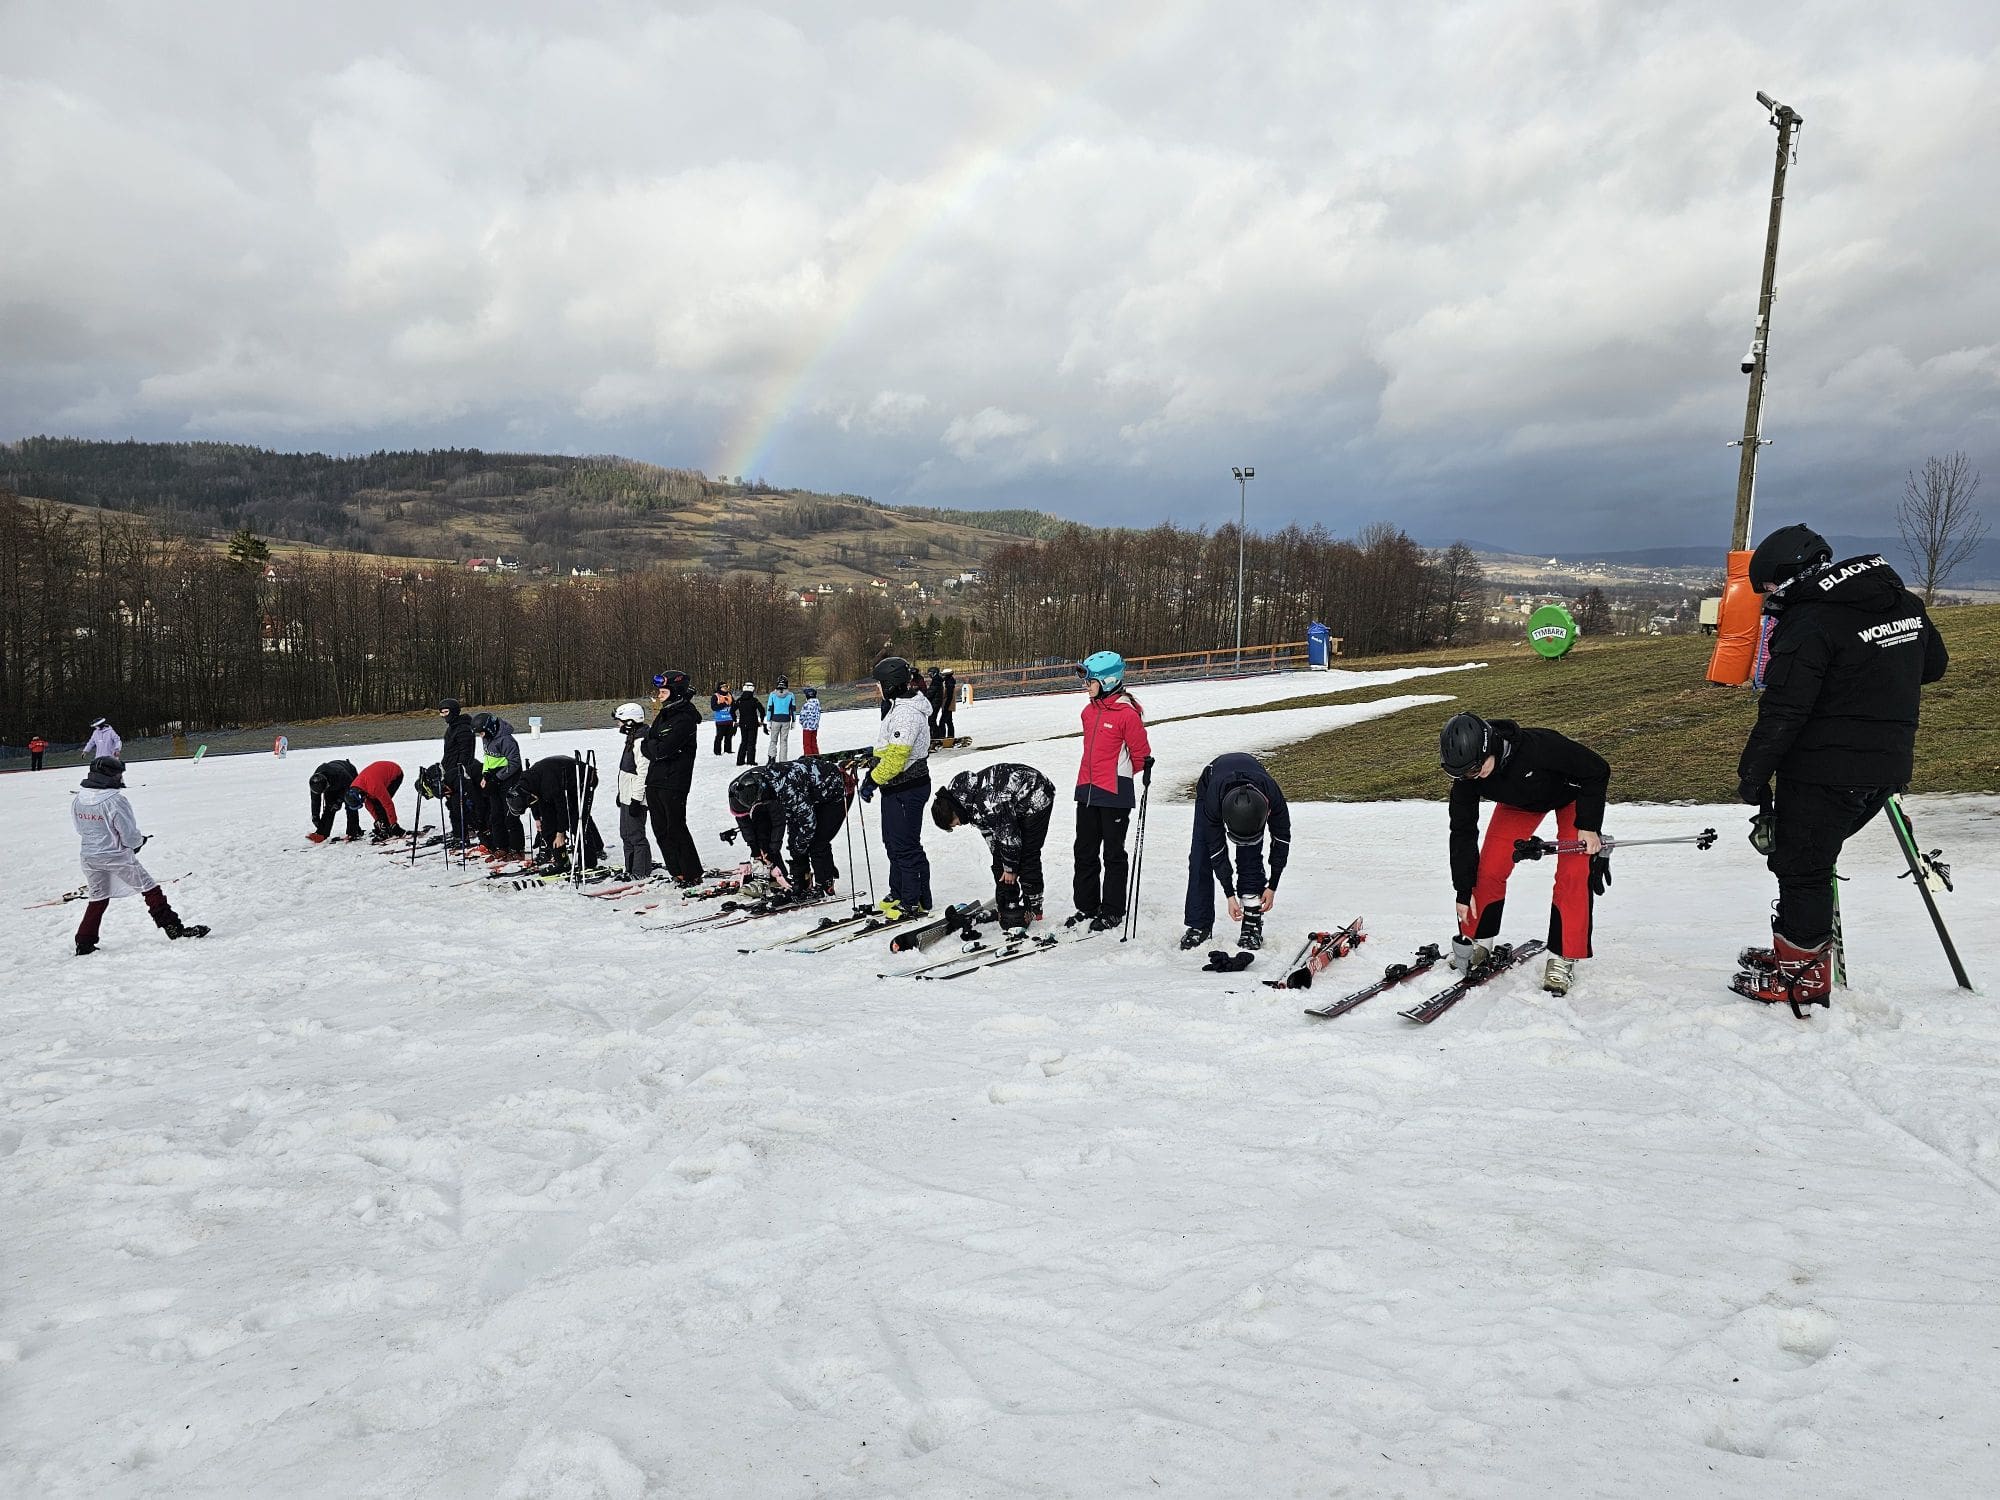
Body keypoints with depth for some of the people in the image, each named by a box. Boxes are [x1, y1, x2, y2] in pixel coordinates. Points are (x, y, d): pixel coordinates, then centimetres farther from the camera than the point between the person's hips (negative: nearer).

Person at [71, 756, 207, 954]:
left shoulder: (78, 800, -2)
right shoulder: (116, 801, -22)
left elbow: (80, 828, 12)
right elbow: (131, 837, -18)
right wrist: (139, 841, 4)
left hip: (90, 858, 6)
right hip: (118, 857, -6)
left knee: (98, 900, 19)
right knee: (150, 889, 5)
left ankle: (84, 943, 21)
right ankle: (173, 928, 6)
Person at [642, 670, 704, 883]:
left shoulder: (685, 718, -14)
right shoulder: (663, 716, 14)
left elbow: (663, 750, -20)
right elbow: (647, 748, 12)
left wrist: (652, 745, -1)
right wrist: (656, 748, -7)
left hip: (673, 783, -9)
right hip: (654, 781, 9)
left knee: (676, 829, -4)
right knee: (660, 830, 11)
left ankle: (692, 875, 6)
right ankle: (676, 872, 19)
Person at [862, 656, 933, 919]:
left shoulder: (906, 712, -22)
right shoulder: (899, 707, 13)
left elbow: (896, 757, -26)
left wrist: (873, 780, -18)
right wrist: (872, 774, 15)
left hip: (906, 790, -11)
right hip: (896, 788, 11)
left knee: (906, 846, -3)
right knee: (893, 843, 18)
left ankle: (916, 902, 6)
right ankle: (899, 895, 28)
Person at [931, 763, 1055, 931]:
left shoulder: (984, 805, -37)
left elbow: (1008, 833, -27)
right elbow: (989, 833, 4)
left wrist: (1010, 867, -13)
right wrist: (1003, 866, 6)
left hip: (1036, 799, -9)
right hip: (1015, 805, 9)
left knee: (1027, 855, -10)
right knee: (1000, 858, 5)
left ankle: (1033, 906, 0)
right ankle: (1008, 904, 9)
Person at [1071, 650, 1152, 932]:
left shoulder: (1128, 713, -15)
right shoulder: (1089, 711, 9)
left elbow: (1140, 751, -8)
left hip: (1115, 794, -7)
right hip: (1087, 790, 8)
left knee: (1113, 854, 4)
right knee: (1085, 852, 12)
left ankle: (1113, 912, 14)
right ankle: (1086, 906, 23)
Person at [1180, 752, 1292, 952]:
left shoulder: (1273, 796, -40)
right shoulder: (1213, 800, -43)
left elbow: (1282, 838, -21)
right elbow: (1217, 849, -28)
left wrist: (1272, 887, -16)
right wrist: (1230, 895, -24)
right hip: (1209, 786, -1)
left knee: (1250, 859, -14)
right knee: (1200, 859, -10)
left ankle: (1252, 924, -6)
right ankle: (1198, 925, -4)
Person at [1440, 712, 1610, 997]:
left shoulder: (1539, 746, -44)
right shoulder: (1465, 777, -29)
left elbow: (1597, 770, -27)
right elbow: (1462, 832, -16)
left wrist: (1589, 826, -26)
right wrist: (1464, 891, -13)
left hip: (1572, 794, -3)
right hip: (1519, 803, 3)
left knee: (1573, 874, -17)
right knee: (1489, 869, -6)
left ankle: (1563, 957, -6)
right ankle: (1478, 941, 15)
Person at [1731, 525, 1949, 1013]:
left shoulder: (1810, 624, -18)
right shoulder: (1904, 603, 9)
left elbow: (1782, 713, -20)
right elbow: (1934, 664, 25)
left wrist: (1752, 776, -11)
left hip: (1824, 772, -9)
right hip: (1888, 768, 9)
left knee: (1800, 866, 3)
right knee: (1813, 854, 22)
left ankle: (1802, 980, 10)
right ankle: (1795, 952, 29)